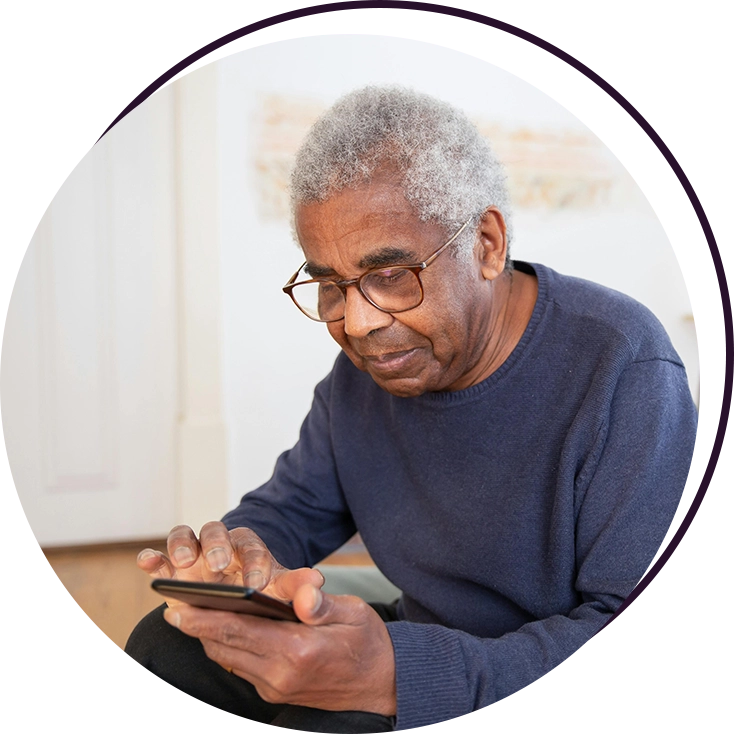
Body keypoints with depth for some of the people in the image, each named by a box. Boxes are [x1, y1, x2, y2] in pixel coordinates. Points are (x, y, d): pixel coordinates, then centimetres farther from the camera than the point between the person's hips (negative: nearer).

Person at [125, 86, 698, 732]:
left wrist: (398, 676, -39)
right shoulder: (366, 361, -1)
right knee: (166, 648, 0)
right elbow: (291, 507, 6)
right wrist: (240, 561, -21)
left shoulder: (626, 370, -23)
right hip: (423, 648, 6)